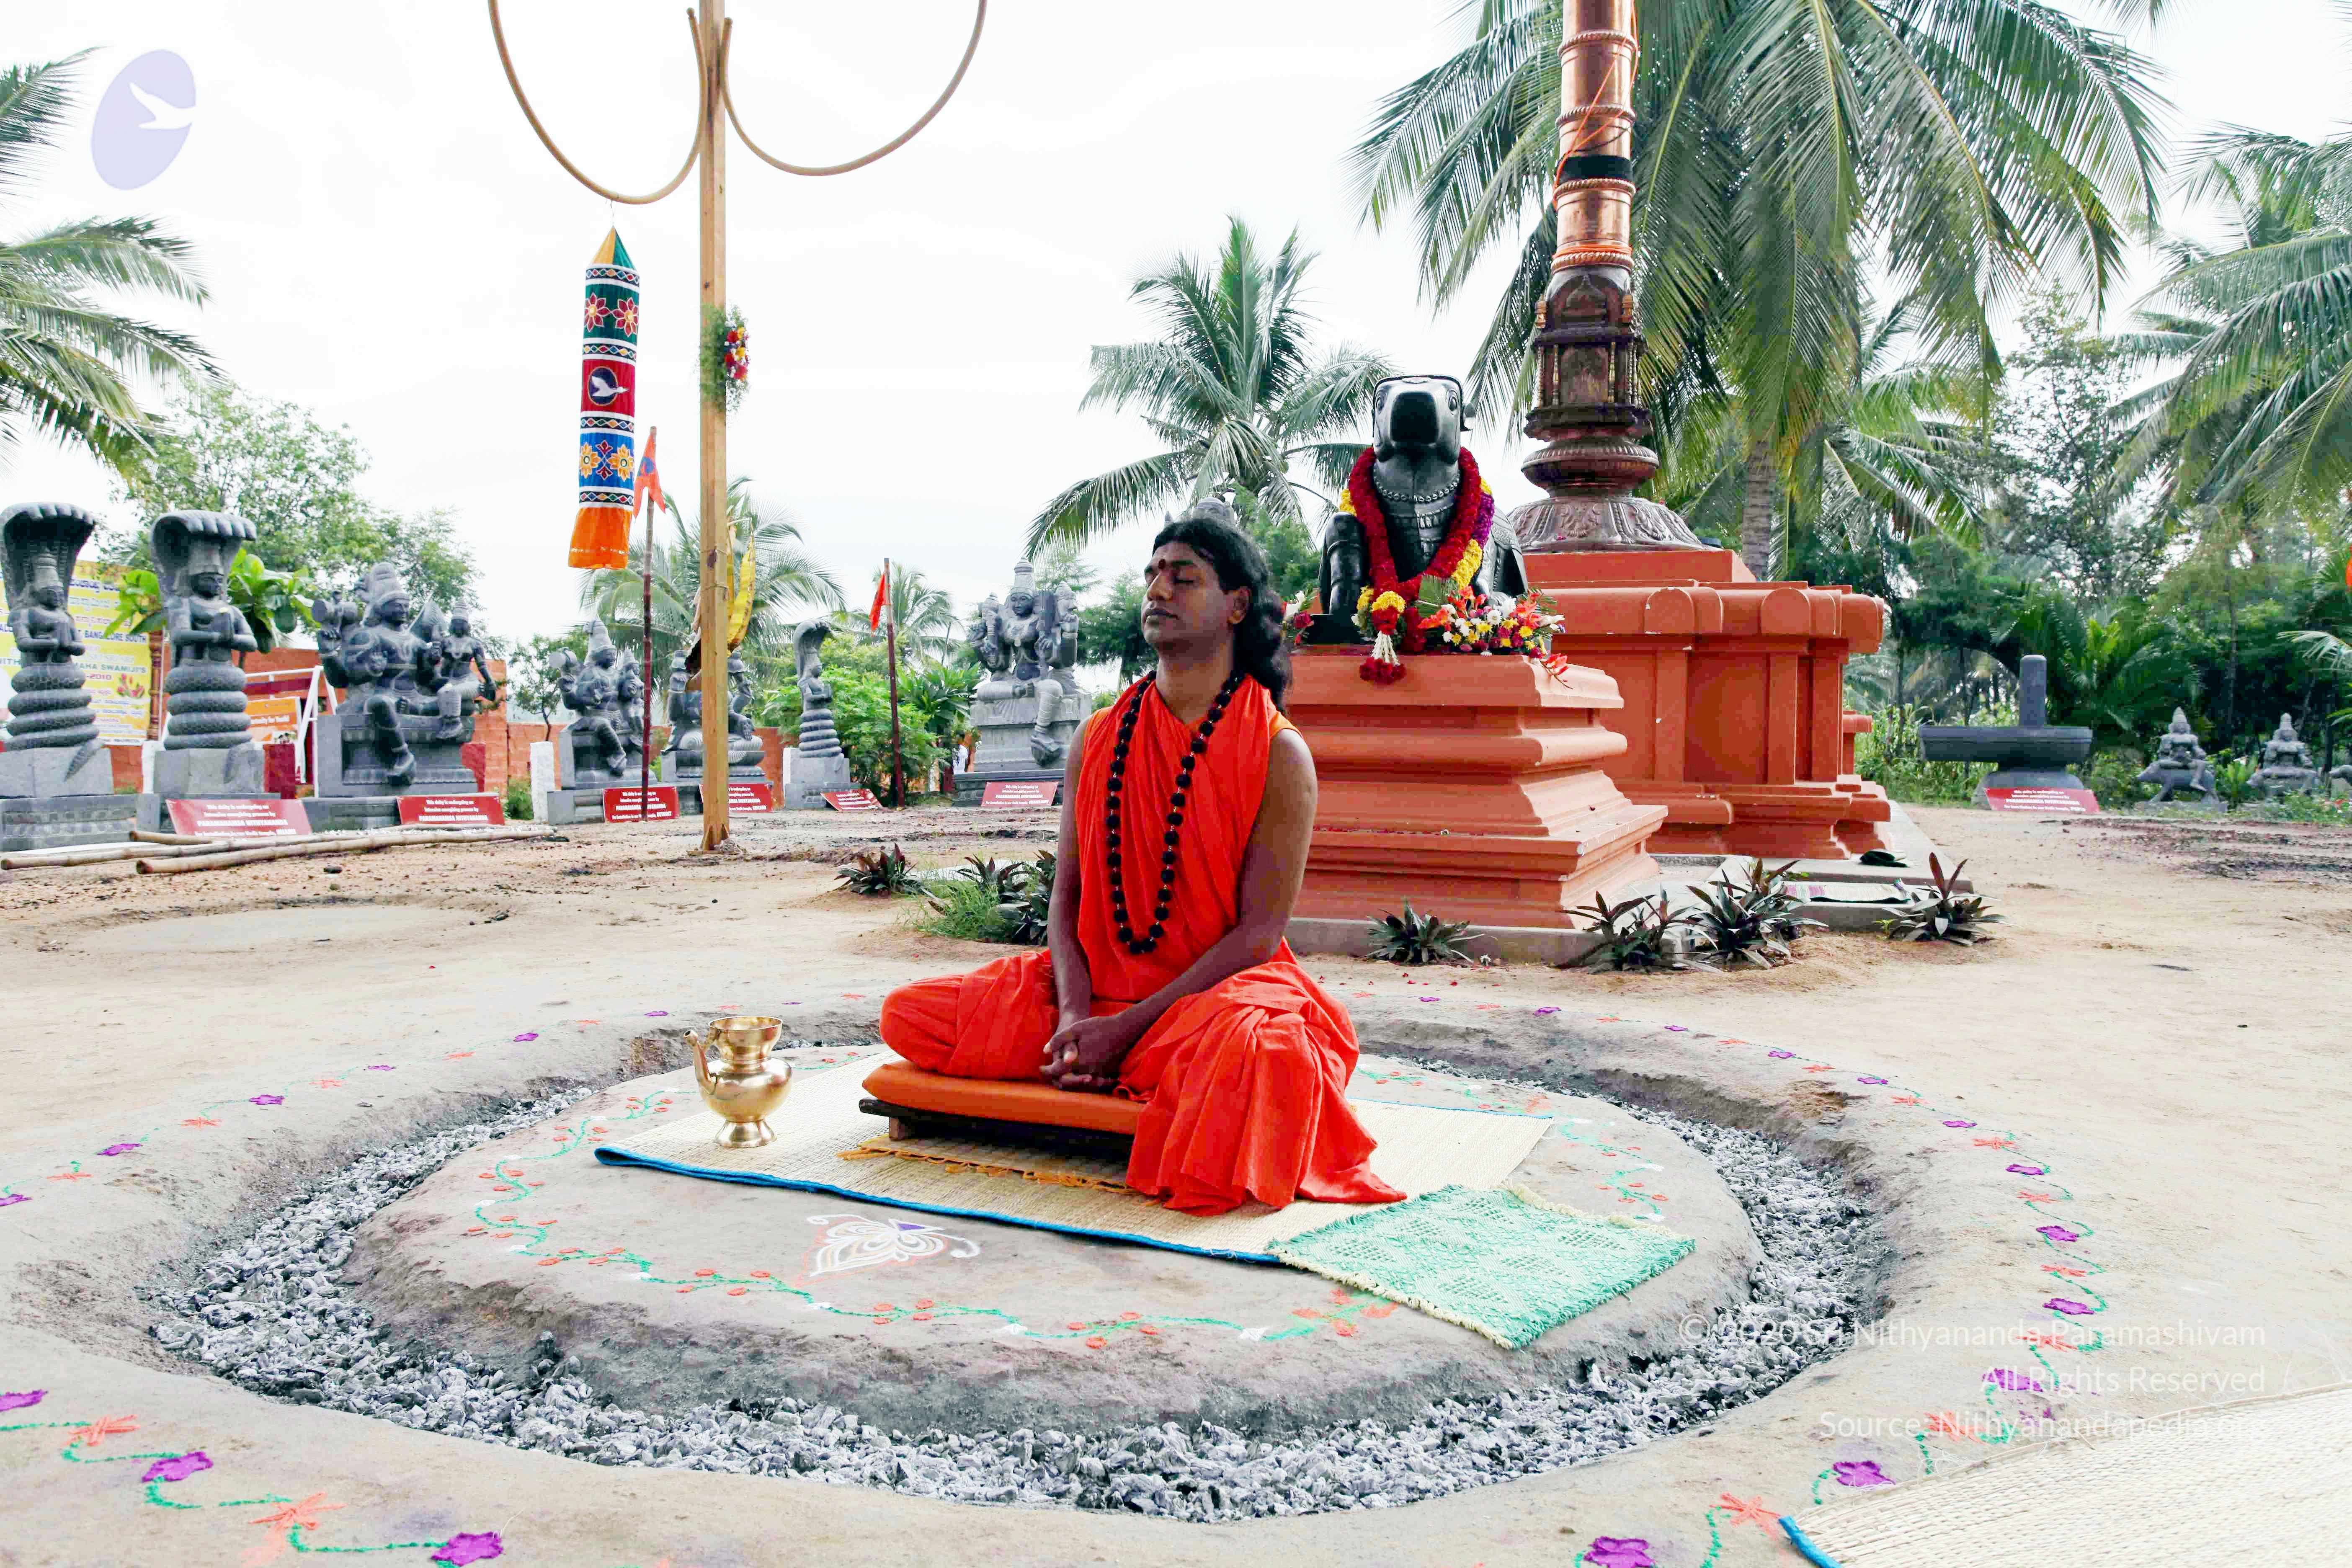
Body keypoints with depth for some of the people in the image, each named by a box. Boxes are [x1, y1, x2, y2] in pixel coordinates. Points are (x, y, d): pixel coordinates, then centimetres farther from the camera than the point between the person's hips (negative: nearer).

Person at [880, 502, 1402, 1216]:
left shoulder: (1279, 753, -7)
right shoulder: (1101, 736, 8)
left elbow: (1258, 931, -12)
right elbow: (1067, 895, 5)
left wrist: (1127, 1029, -20)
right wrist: (1075, 1015, -15)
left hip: (1218, 990, -4)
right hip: (1096, 985, 5)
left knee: (1261, 1046, -40)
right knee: (907, 1015, -10)